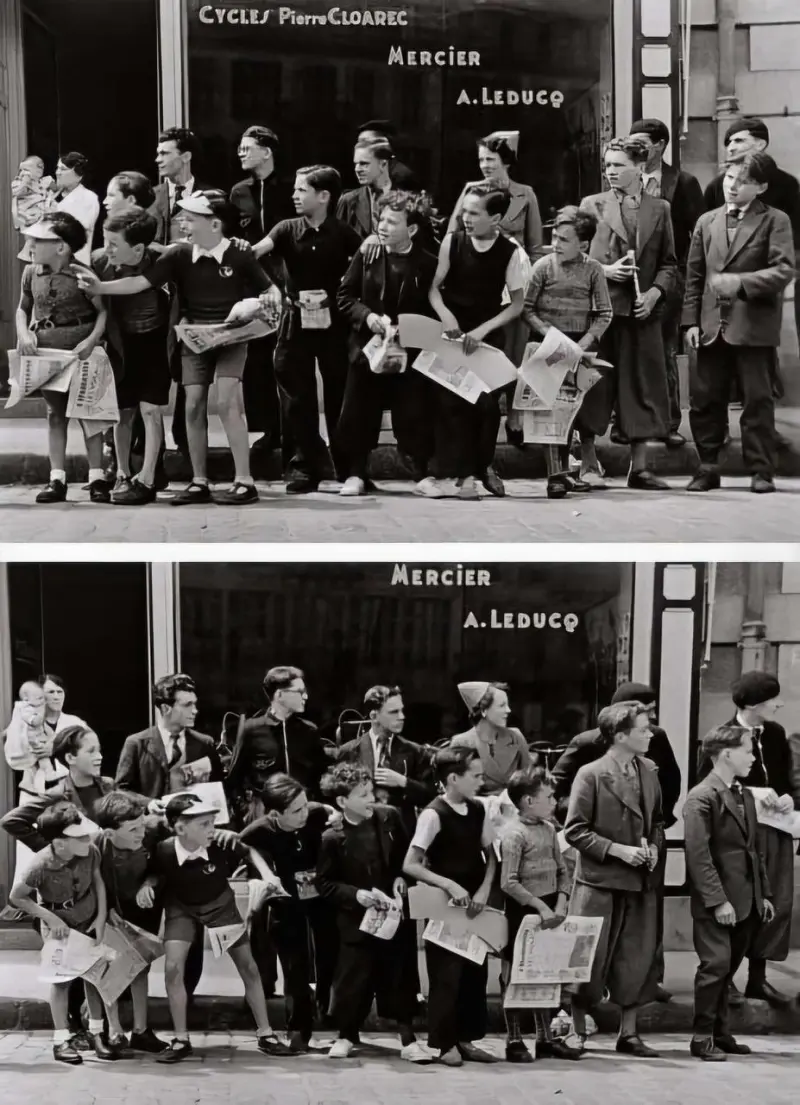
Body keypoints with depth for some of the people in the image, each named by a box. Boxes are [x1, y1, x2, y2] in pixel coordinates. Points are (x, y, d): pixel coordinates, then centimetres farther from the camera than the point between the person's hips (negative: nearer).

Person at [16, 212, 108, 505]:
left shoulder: (82, 274, -12)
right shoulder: (31, 273, 4)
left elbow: (103, 311, -10)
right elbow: (23, 309, 16)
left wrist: (91, 341, -22)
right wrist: (24, 333, -2)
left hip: (79, 351, -4)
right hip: (47, 351, 4)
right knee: (55, 414, 8)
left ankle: (96, 479, 7)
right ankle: (57, 479, 11)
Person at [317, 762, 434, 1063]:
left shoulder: (389, 818, -3)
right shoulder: (332, 839, -13)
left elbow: (407, 854, 12)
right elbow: (325, 883, -7)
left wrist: (401, 877, -5)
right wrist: (357, 895, -19)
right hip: (356, 920, -3)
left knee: (401, 976, 6)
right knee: (353, 980, 2)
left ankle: (408, 1039, 13)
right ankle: (346, 1035, 22)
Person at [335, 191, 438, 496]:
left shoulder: (427, 264, -7)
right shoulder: (366, 255, -1)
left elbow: (434, 310, -3)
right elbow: (345, 295, 4)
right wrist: (367, 315, -12)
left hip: (410, 352, -2)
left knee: (414, 414, 1)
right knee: (359, 413, 5)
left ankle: (422, 473, 14)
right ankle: (356, 473, 16)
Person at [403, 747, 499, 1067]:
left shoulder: (478, 811, 3)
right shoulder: (434, 814, -15)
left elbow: (491, 856, 11)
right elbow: (410, 865, -15)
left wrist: (484, 890, -5)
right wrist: (448, 884, -22)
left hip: (474, 905, 6)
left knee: (476, 973, 9)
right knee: (446, 976, -2)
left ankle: (465, 1039, 20)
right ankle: (443, 1044, 8)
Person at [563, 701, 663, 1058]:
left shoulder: (648, 772, 8)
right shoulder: (591, 775, -10)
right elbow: (575, 830, -11)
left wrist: (654, 846, 0)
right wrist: (617, 850, -17)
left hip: (640, 882, 6)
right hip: (599, 882, -5)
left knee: (637, 960, 7)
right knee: (590, 959, 1)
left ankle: (628, 1033, 17)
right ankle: (578, 1030, 15)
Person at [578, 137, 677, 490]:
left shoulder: (659, 209, 9)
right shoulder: (592, 205, 4)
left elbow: (669, 263, 10)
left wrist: (655, 292, -6)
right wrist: (603, 270, -10)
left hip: (643, 311, 2)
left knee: (642, 388, 3)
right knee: (594, 388, 1)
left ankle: (639, 467, 9)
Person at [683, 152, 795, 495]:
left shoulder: (775, 221, -1)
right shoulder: (707, 222, 14)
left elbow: (784, 270, -12)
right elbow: (694, 275, 13)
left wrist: (740, 281, -22)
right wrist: (691, 320, 5)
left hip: (754, 326, -4)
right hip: (713, 325, 4)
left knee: (758, 400, 0)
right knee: (705, 400, 4)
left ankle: (762, 471, 7)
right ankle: (708, 467, 14)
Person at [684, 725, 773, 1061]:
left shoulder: (745, 796, 16)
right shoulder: (702, 798, -11)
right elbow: (698, 854, -16)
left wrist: (764, 894, 14)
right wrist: (718, 901, -19)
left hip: (746, 902, 7)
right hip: (715, 903, -7)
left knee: (728, 968, 10)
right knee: (716, 964, -9)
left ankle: (721, 1033, 18)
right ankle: (702, 1037, 0)